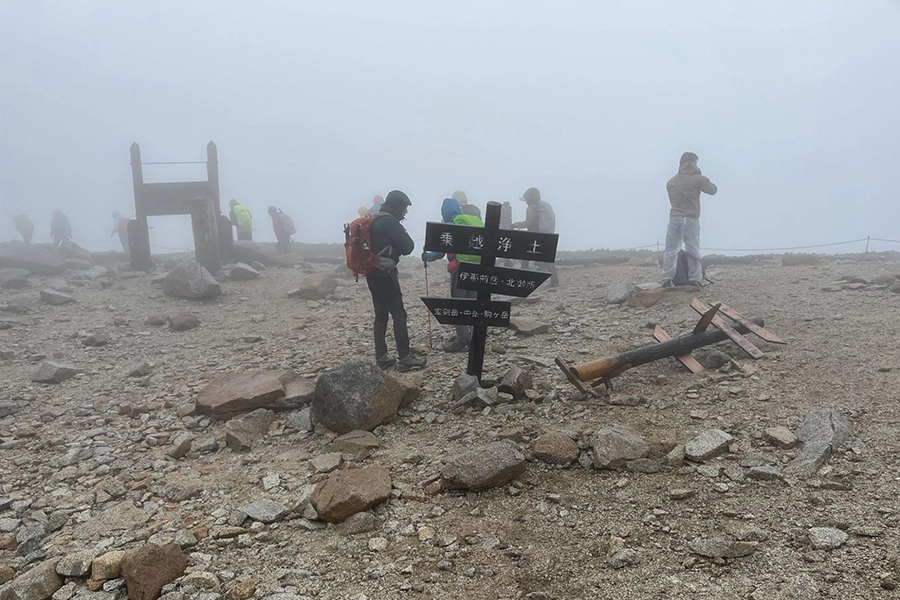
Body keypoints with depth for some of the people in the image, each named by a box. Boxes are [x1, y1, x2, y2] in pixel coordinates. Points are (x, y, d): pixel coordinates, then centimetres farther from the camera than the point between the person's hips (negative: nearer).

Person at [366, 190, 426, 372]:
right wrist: (406, 241, 7)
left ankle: (381, 356, 14)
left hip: (372, 273, 9)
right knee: (399, 314, -6)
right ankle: (405, 358, -5)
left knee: (381, 315, 12)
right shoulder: (389, 221, -13)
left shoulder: (375, 220, 16)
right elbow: (407, 247, -13)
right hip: (384, 274, -9)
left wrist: (393, 248, 7)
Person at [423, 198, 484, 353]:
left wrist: (426, 256, 16)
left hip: (461, 267, -6)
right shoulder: (475, 220, 12)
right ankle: (470, 337, 21)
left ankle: (462, 341, 5)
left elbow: (440, 252, -2)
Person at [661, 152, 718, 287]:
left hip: (674, 218, 3)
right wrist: (705, 180, 23)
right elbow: (713, 190, 8)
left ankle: (666, 279, -4)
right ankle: (694, 279, 1)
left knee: (670, 250, 3)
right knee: (693, 250, 3)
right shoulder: (697, 178, -3)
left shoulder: (671, 181, 10)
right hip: (691, 219, -3)